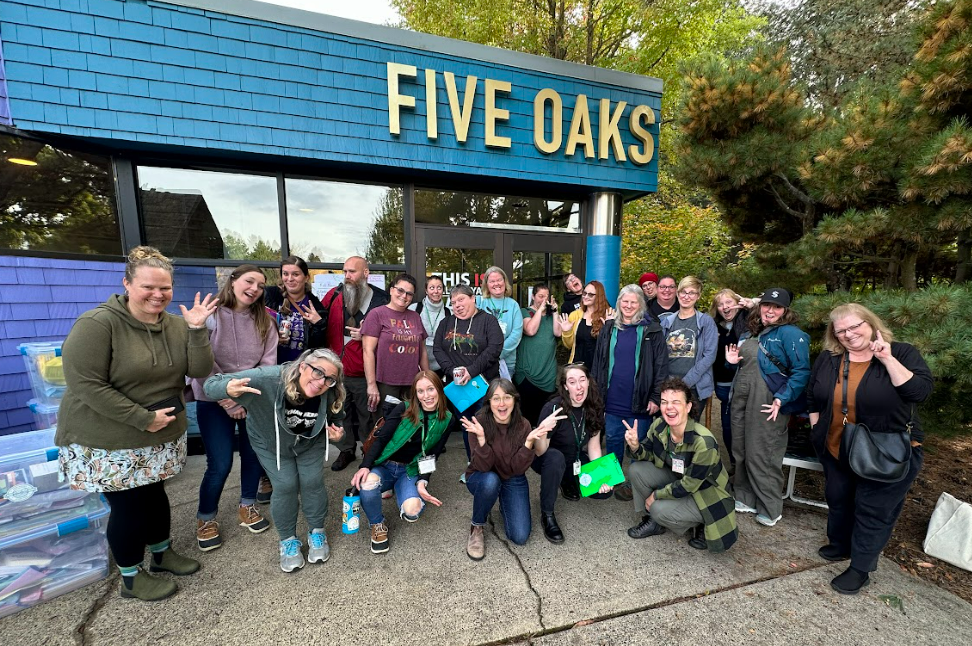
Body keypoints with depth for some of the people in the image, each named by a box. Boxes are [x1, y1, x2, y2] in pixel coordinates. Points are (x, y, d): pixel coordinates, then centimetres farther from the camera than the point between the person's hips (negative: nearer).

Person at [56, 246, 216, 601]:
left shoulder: (176, 325, -2)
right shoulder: (96, 324, -18)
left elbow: (199, 371, -9)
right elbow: (85, 384, -21)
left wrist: (197, 330, -22)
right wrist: (144, 418, -22)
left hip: (161, 438, 5)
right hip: (108, 442, -5)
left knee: (154, 496, 21)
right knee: (129, 506, 9)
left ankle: (162, 553, 43)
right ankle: (131, 578, 33)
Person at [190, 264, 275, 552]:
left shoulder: (264, 322, 1)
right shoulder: (210, 315, -11)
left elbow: (268, 363, -2)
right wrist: (228, 400, -16)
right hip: (214, 402, -3)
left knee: (254, 455, 10)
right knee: (220, 464, -1)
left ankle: (247, 507, 34)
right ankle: (206, 519, 26)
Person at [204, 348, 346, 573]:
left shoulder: (330, 395, -30)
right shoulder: (267, 379, -42)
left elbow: (336, 417, -4)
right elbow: (212, 384, -34)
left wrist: (336, 431, -25)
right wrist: (228, 389, -57)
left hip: (310, 442, 2)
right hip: (270, 442, -1)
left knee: (312, 481, -4)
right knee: (286, 485, -7)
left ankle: (317, 532, 23)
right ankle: (288, 540, 20)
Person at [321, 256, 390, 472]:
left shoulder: (382, 300, -7)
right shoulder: (334, 295, 1)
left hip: (365, 373, -3)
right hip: (337, 370, 3)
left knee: (368, 415, 10)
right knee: (340, 413, 17)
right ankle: (346, 450, 37)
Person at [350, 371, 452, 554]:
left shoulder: (446, 420, -4)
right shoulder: (404, 409, -11)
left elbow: (432, 455, 0)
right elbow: (381, 439, -12)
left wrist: (422, 482, -14)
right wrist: (365, 466, -26)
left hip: (412, 471, 1)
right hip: (385, 465, -1)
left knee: (412, 511, -26)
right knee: (367, 484, -34)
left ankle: (400, 491, 12)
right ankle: (378, 525, -2)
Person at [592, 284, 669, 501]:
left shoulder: (652, 330, -2)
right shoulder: (609, 330, 7)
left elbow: (661, 365, -5)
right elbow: (597, 363, 9)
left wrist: (656, 397, -9)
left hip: (639, 401, -3)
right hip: (612, 400, 3)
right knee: (612, 440, 15)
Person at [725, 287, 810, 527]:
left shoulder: (790, 333, -9)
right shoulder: (751, 333, 13)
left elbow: (802, 372, -16)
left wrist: (781, 399, -21)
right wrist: (733, 361, 3)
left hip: (766, 404, -7)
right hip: (741, 399, 7)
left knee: (762, 455, 3)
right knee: (741, 451, 15)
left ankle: (769, 509, 21)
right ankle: (745, 498, 31)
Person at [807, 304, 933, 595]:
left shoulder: (902, 353, -8)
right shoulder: (827, 359, -1)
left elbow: (920, 391, -21)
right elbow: (813, 400, 8)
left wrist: (888, 359, -24)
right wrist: (818, 431, 7)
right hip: (836, 451, 4)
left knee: (874, 509, 7)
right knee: (838, 500, 19)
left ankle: (861, 568, 23)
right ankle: (839, 544, 41)